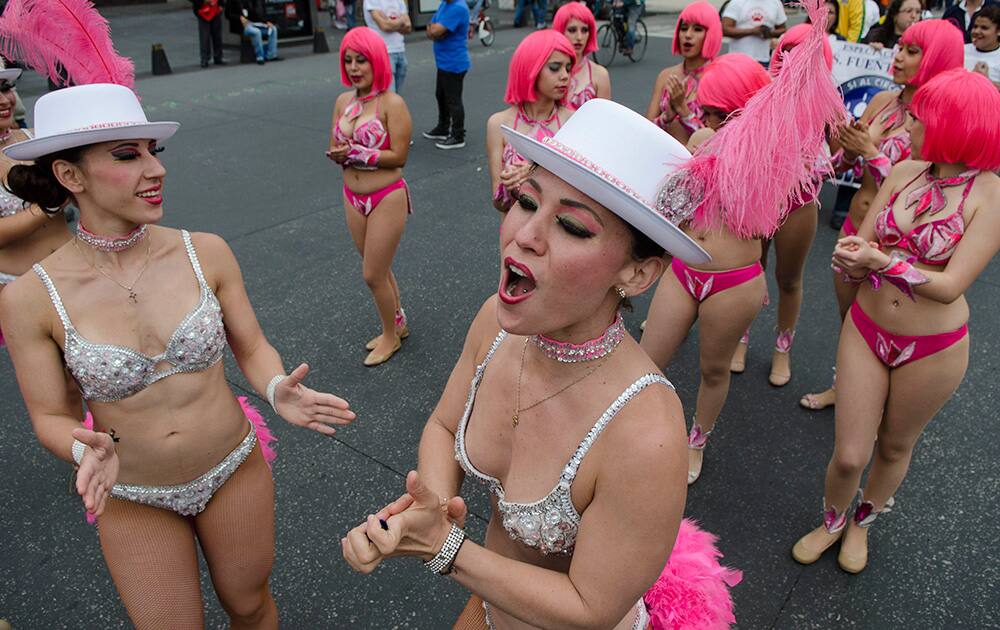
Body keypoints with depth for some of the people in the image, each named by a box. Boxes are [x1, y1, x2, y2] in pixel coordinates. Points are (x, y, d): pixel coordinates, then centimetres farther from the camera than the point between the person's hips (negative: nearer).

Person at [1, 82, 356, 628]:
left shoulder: (205, 252, -15)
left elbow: (251, 347, -4)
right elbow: (50, 416, -6)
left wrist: (277, 389, -24)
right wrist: (88, 449, -27)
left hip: (236, 471, 1)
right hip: (133, 501, -1)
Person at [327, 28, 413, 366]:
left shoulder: (392, 103, -15)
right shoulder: (343, 101, 5)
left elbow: (398, 156, -19)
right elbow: (334, 149, 6)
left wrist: (355, 153, -22)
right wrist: (339, 154, -17)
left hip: (387, 199, -7)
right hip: (353, 198, 7)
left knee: (373, 275, 1)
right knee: (378, 270, 18)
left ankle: (391, 335, 24)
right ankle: (398, 324, 39)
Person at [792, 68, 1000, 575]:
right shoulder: (905, 172, -4)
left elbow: (951, 286, -22)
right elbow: (862, 248, -4)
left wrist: (884, 261, -34)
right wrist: (851, 257, -26)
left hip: (932, 349, -2)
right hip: (867, 329, 2)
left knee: (894, 448, 20)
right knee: (849, 455, 6)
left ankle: (862, 522, 48)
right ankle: (831, 521, 37)